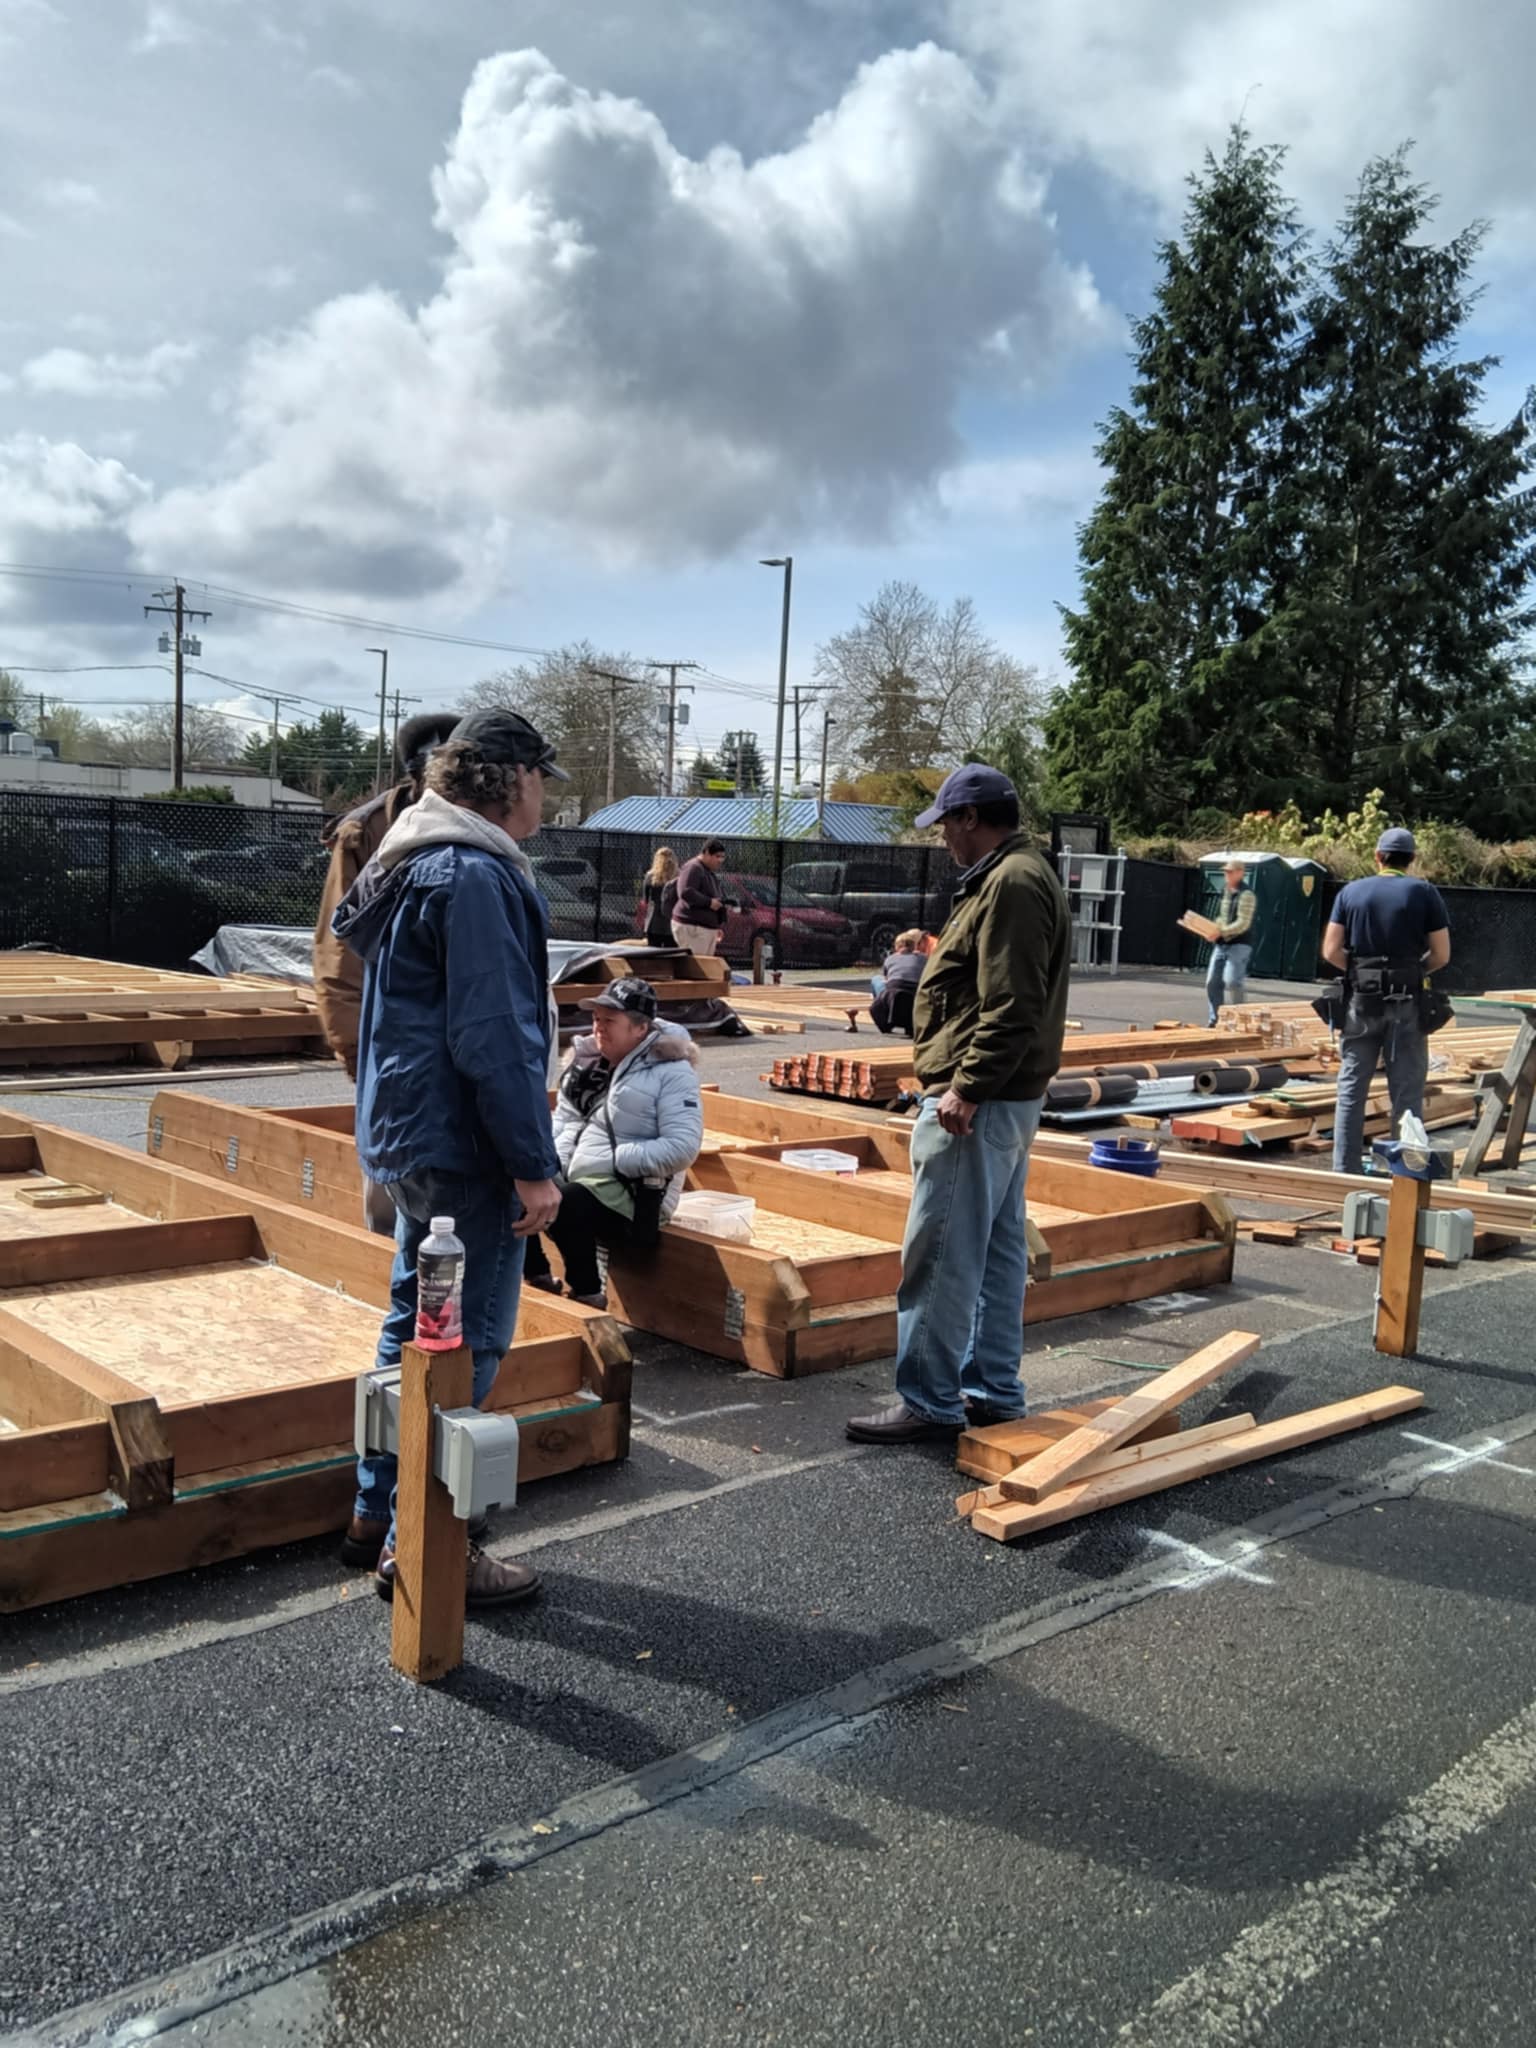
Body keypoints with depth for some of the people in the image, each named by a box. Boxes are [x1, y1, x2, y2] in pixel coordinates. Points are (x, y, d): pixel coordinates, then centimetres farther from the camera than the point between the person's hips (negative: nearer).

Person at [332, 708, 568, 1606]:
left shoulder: (420, 863, 15)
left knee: (416, 1326, 18)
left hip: (410, 1134, 11)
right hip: (463, 1147, -11)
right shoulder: (477, 875, -18)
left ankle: (379, 1513, 29)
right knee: (466, 1344, -1)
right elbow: (494, 1036, -23)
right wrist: (533, 1164, -20)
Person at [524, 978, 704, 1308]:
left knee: (567, 1205, -33)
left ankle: (589, 1296, -10)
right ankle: (540, 1279, 12)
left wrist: (614, 1158, -19)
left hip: (632, 1196, -8)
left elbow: (683, 1148, -19)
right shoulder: (588, 1062, 11)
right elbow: (563, 1122, 18)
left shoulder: (672, 1072, -10)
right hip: (573, 1184, 8)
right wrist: (551, 1165, -3)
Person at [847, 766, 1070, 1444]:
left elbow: (1011, 1009, -24)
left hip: (977, 1104, -11)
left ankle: (929, 1402, 2)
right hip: (1004, 1099, 11)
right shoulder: (1017, 876, 17)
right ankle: (992, 1390, 23)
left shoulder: (1010, 885, -16)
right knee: (998, 1251, 14)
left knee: (940, 1257, -5)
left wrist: (966, 1089, -23)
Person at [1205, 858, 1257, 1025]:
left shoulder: (1246, 895, -11)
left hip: (1239, 944, -8)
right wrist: (1213, 927, 7)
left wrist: (1221, 931, -26)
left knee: (1231, 981, -18)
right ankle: (1215, 1019, 13)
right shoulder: (1225, 891, 15)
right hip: (1221, 943, 8)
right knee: (1212, 982, 5)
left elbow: (1243, 924, -18)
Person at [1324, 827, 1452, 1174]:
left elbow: (1331, 951, -2)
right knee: (1407, 1093, 5)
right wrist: (1415, 970, 13)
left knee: (1351, 1090, 8)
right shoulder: (1424, 892, -1)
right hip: (1407, 1003, -1)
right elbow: (1441, 954, -3)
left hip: (1361, 1001, 1)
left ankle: (1345, 1171, 9)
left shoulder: (1351, 892, 3)